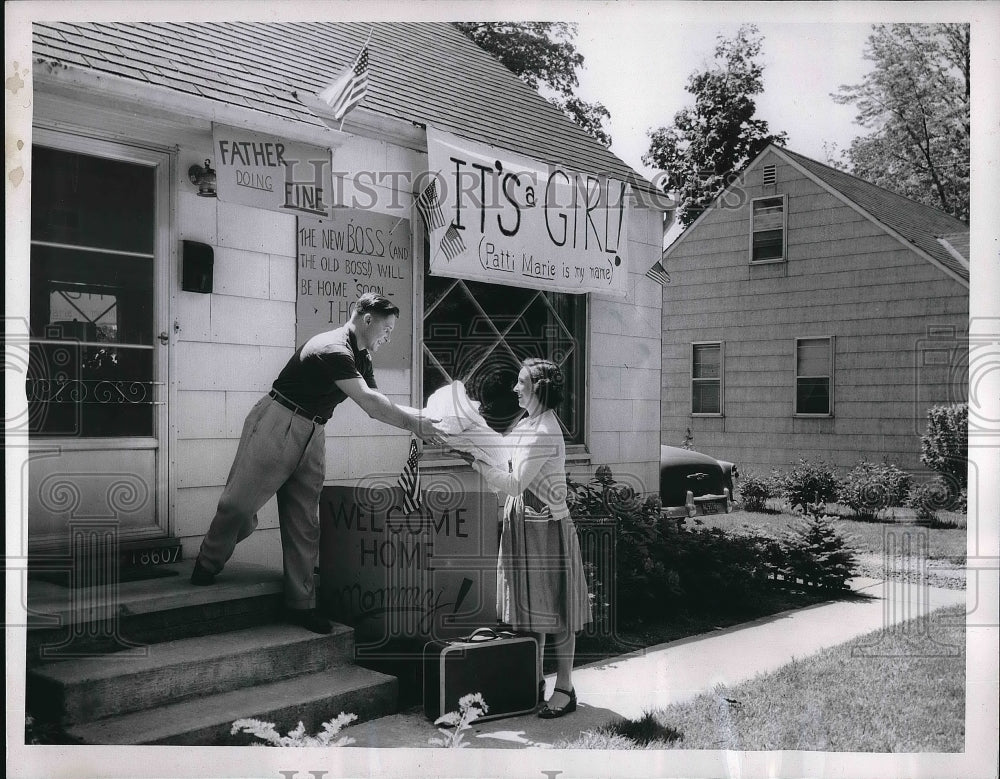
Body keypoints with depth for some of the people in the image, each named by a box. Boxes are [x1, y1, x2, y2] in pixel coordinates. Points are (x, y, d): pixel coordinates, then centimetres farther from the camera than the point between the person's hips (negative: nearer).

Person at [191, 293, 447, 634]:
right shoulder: (333, 349, -21)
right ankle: (207, 564, 23)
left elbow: (377, 407, 11)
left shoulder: (360, 360, 11)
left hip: (311, 436, 9)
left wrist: (423, 416, -2)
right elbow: (367, 401, -27)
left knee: (304, 523, 6)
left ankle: (301, 604, 11)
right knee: (239, 504, -4)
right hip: (277, 424, -9)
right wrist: (413, 424, -23)